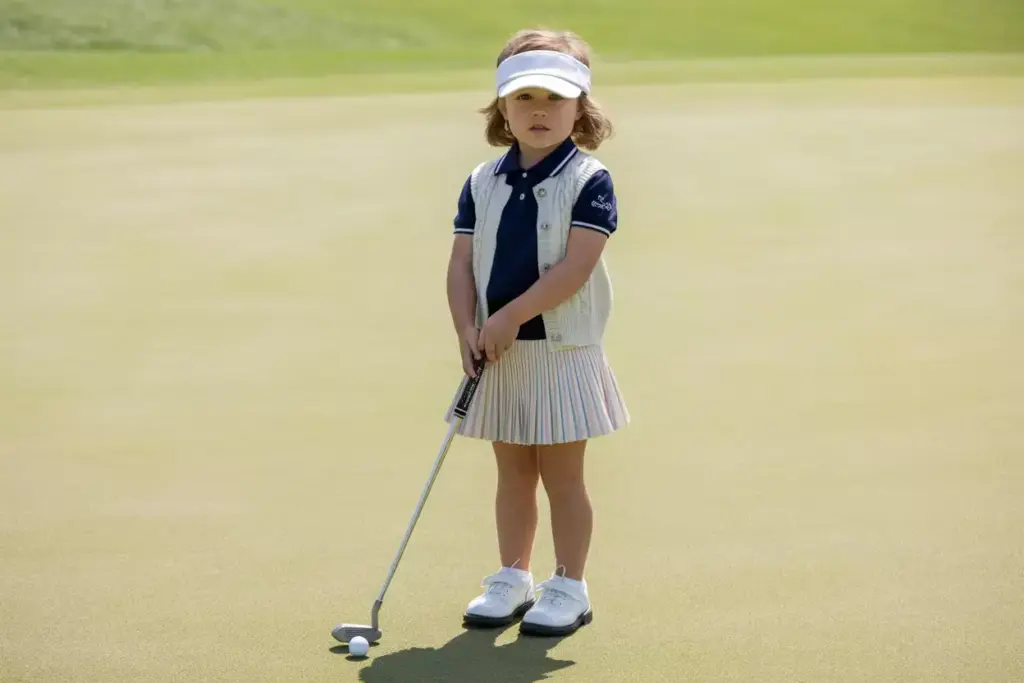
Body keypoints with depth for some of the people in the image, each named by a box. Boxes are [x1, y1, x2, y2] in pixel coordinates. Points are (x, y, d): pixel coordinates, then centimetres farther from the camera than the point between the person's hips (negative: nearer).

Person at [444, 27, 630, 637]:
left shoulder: (589, 181, -10)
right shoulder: (483, 183, 5)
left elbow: (575, 267, -18)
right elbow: (462, 264, 3)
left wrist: (509, 316, -21)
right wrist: (468, 331, -12)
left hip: (562, 351, -4)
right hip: (498, 355, 4)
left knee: (562, 474, 3)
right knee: (513, 473, 14)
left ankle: (569, 587, 14)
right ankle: (513, 578, 26)